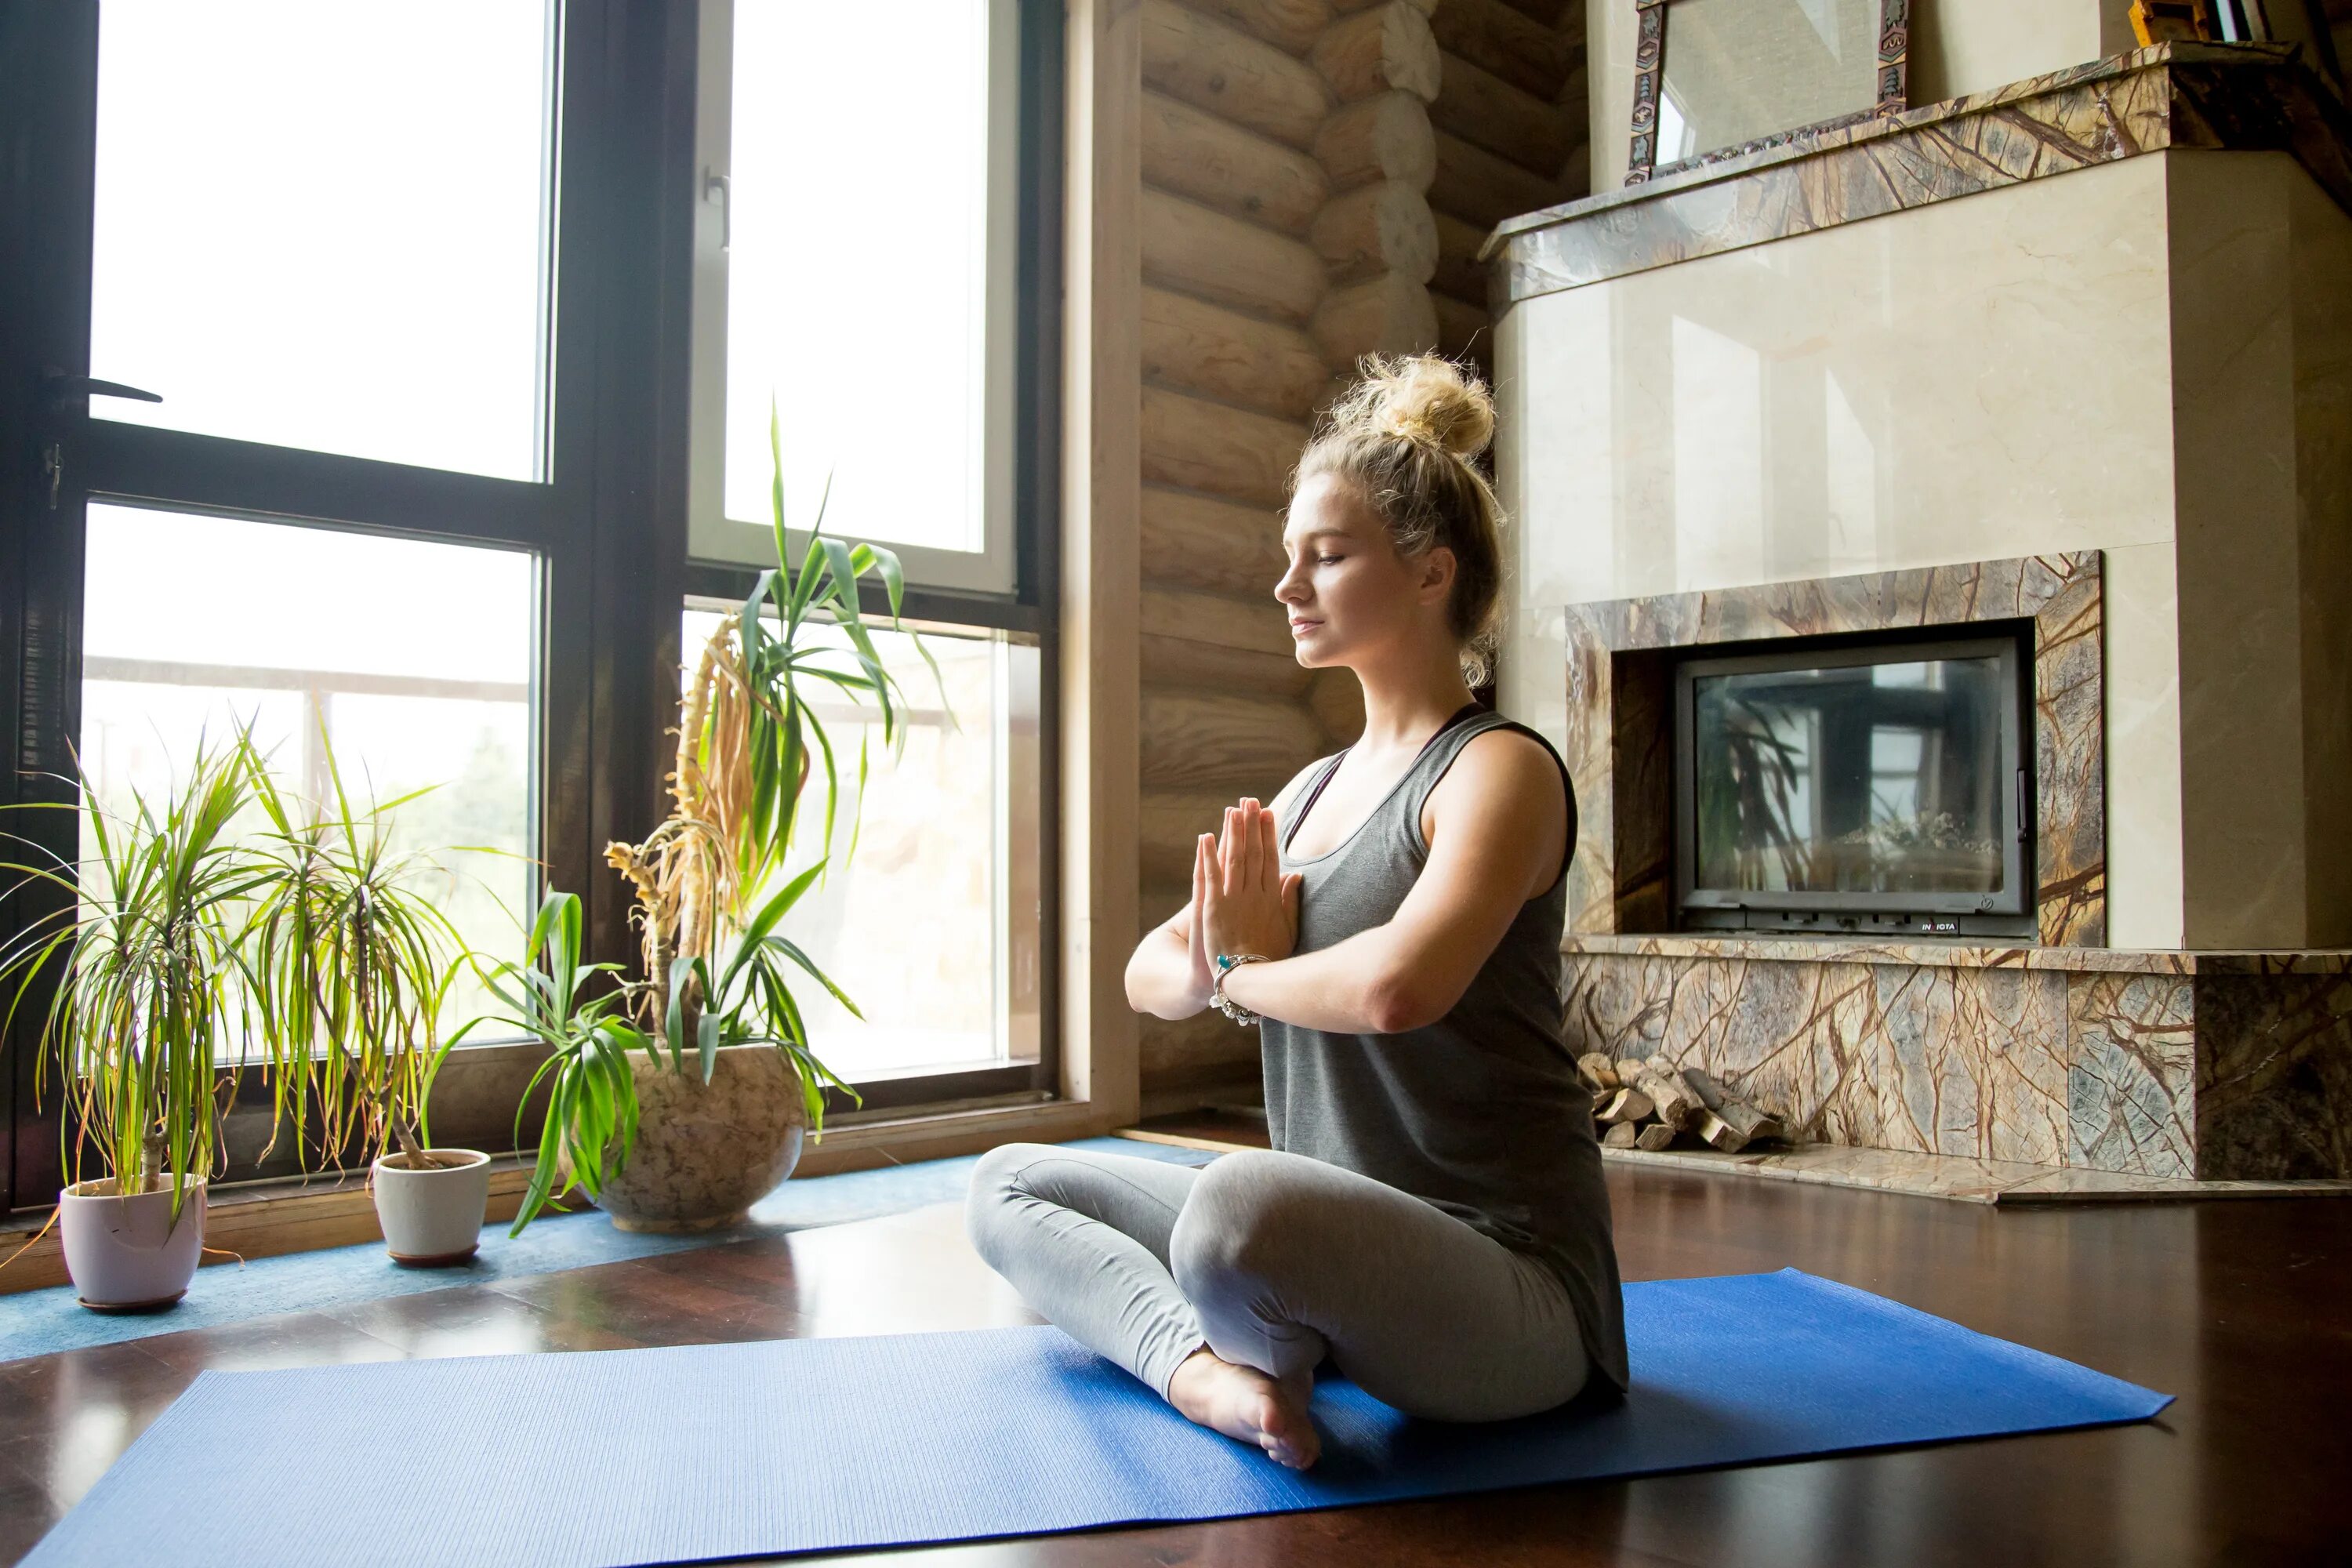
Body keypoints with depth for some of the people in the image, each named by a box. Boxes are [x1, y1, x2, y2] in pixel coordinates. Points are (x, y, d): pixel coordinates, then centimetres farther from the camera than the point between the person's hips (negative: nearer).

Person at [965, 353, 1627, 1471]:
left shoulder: (1500, 770, -11)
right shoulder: (1313, 788, 14)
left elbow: (1397, 985, -31)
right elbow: (1150, 973, 13)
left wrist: (1247, 973, -10)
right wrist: (1206, 968, -12)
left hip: (1506, 1279, -9)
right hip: (1340, 1238, 9)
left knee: (1243, 1201, -39)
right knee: (1009, 1185, 9)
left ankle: (1259, 1353, -6)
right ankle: (1205, 1367, -15)